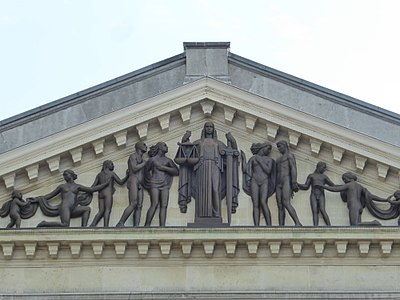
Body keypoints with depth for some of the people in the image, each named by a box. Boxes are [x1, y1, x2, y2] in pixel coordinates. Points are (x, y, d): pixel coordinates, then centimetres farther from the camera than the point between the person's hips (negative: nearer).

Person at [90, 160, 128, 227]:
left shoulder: (99, 174, 21)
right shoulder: (112, 173, 8)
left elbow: (94, 186, 13)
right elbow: (121, 182, 10)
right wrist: (127, 176, 21)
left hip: (100, 194, 6)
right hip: (108, 193, -6)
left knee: (101, 212, 0)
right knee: (108, 210, -14)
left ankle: (92, 225, -20)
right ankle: (106, 227, -29)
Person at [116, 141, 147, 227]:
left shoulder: (142, 160, 27)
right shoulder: (133, 156, 4)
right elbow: (134, 169, -10)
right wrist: (144, 163, -1)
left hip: (140, 185, 8)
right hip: (133, 181, -8)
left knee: (139, 206, -8)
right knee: (133, 204, -22)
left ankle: (136, 226, -18)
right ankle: (120, 224, -22)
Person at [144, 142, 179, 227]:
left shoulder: (168, 160, 14)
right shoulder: (152, 159, 8)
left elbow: (176, 171, 3)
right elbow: (146, 170, 22)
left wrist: (164, 168, -4)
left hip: (165, 185, 4)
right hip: (154, 185, -4)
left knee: (164, 206, -9)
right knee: (154, 204, -19)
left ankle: (162, 227, -15)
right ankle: (146, 226, -21)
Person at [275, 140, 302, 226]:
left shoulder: (290, 155, 4)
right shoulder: (279, 159, 30)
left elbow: (293, 168, -10)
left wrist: (294, 183, -22)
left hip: (287, 182, -8)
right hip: (279, 184, 8)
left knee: (286, 204, -26)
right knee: (280, 206, -4)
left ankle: (298, 224, -30)